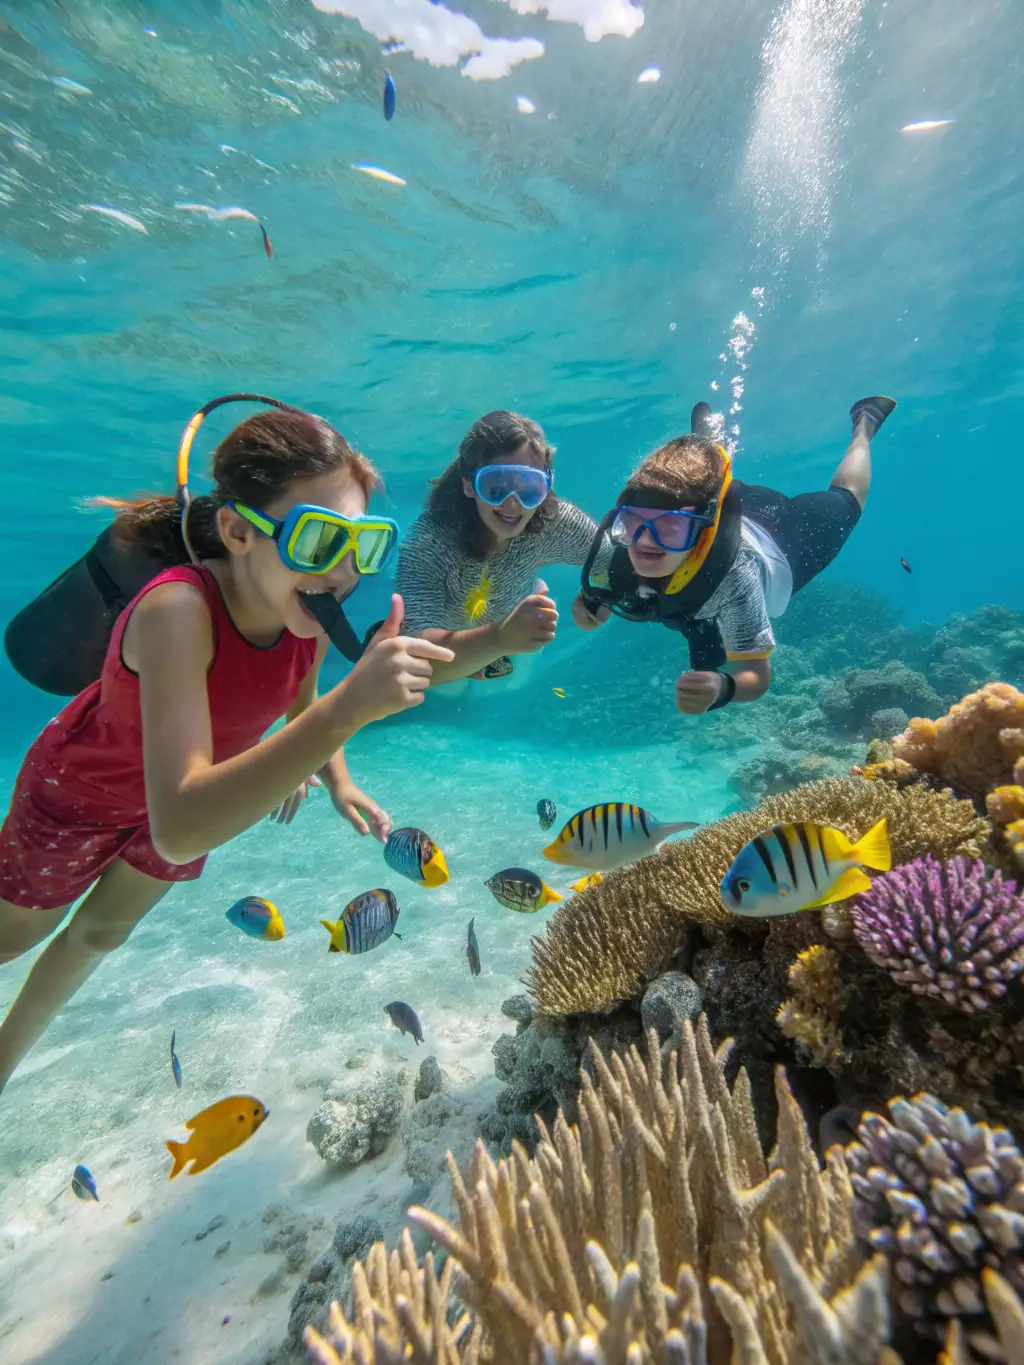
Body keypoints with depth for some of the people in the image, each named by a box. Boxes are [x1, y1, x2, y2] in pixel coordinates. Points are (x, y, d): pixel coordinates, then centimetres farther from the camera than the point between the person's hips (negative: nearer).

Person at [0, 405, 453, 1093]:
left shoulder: (311, 618, -25)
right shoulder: (178, 609, -43)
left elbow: (301, 710, -2)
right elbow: (178, 831, -52)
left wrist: (337, 780, -18)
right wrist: (347, 708, -62)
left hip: (194, 794, 6)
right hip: (80, 787, -5)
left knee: (102, 934, 27)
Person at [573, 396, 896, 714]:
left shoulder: (736, 574, -51)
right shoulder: (618, 546, -40)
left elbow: (756, 673, -44)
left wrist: (722, 688, -67)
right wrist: (589, 604, -42)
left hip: (777, 543, -2)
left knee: (842, 500, 31)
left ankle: (863, 423, 52)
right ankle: (705, 440, 62)